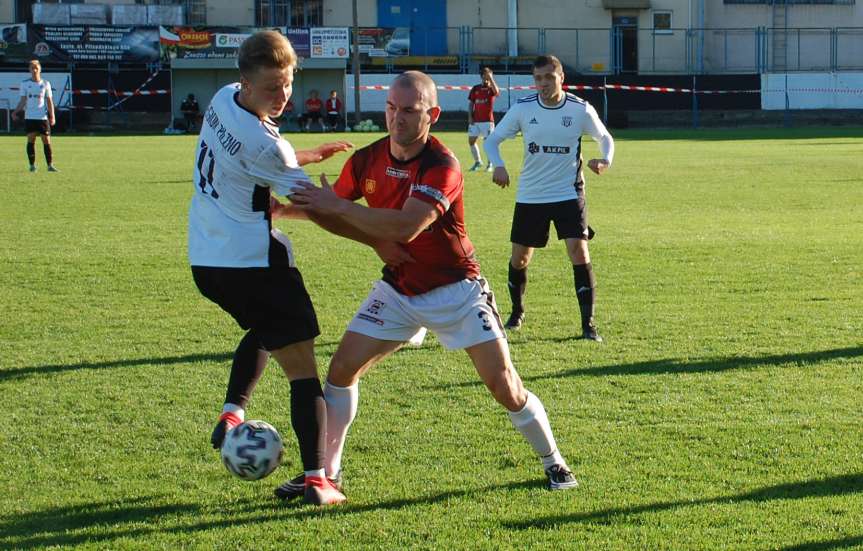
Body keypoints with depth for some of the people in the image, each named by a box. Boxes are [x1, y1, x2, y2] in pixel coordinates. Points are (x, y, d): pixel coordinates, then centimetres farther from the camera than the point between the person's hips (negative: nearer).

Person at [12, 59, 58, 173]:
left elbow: (49, 101, 5)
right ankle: (32, 165, 3)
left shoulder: (45, 84, 5)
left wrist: (52, 116, -5)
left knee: (46, 141, -2)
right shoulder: (25, 84, 6)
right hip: (29, 117, 0)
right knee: (31, 140, -3)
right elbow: (23, 101, 6)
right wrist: (16, 111, -10)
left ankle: (50, 165, 2)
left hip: (43, 117, 0)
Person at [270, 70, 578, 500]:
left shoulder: (442, 166, -24)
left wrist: (338, 206, -36)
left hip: (455, 289, -5)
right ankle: (326, 471, 10)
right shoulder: (367, 159, -5)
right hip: (398, 289, 5)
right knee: (342, 368, -3)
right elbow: (332, 212, 9)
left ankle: (553, 462, 14)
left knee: (504, 386, -7)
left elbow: (407, 226, -37)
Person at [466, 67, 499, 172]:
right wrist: (470, 116, 1)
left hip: (487, 120, -4)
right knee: (471, 141, 5)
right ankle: (478, 162, 22)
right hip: (475, 120, 4)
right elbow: (470, 103, 11)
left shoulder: (491, 88, -1)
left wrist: (491, 79, -27)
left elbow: (496, 92, -27)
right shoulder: (475, 89, 10)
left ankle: (490, 164, 10)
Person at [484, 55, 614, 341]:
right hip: (529, 196, 2)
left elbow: (605, 138, 8)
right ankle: (517, 312, 36)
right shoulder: (522, 108, -6)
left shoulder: (581, 110, -9)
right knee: (519, 258, 10)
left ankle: (588, 324, -8)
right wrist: (498, 165, -20)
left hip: (569, 194, -2)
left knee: (579, 253, -16)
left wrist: (605, 160, -15)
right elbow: (493, 140, 2)